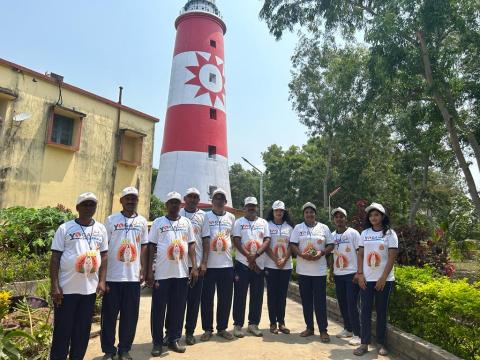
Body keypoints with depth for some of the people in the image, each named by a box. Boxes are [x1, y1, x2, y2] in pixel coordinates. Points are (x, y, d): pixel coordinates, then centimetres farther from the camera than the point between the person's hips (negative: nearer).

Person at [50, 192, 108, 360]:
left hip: (90, 288, 3)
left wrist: (101, 281, 1)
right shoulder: (65, 228, -4)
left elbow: (104, 255, 9)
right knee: (62, 329, 6)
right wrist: (55, 285, -10)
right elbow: (55, 258, -5)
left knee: (83, 330, 13)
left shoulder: (101, 229, 6)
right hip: (67, 288, -3)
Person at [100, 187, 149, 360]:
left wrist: (143, 270, 5)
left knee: (130, 316, 10)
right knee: (109, 316, 9)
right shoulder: (111, 220, -2)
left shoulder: (142, 221, 6)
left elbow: (144, 246, 10)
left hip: (133, 276, 2)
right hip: (112, 276, -2)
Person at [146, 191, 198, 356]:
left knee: (178, 308, 10)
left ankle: (174, 340, 26)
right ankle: (157, 342, 22)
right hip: (162, 273, -2)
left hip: (182, 273, 2)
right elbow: (151, 246, 1)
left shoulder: (186, 222, 7)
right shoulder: (158, 222, 1)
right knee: (158, 309, 7)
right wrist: (149, 271, -4)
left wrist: (194, 267, -1)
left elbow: (191, 245, 7)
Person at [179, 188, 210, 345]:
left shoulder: (202, 215, 6)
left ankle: (190, 331, 21)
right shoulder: (178, 214, 2)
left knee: (194, 299, 8)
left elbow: (206, 239, 4)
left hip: (197, 264, 1)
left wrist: (204, 262, -2)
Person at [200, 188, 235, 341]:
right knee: (207, 298, 5)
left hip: (227, 263, 3)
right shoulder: (206, 216, 0)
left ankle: (222, 328, 24)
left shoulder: (231, 217, 9)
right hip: (209, 264, -2)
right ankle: (207, 329, 21)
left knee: (226, 298, 9)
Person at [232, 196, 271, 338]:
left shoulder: (263, 223, 9)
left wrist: (256, 255, -16)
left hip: (259, 265, 3)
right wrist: (249, 257, -15)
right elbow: (236, 241, -8)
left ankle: (253, 324, 22)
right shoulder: (239, 222, 1)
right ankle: (238, 325, 15)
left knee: (257, 296, 9)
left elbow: (267, 241, -1)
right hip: (242, 263, -3)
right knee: (240, 296, 3)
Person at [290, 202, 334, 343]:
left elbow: (330, 245, 4)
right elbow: (293, 245, 0)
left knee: (320, 301, 1)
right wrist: (302, 254, -17)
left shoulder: (324, 228, 4)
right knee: (306, 300, 10)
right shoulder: (298, 228, 4)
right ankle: (309, 328, 23)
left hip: (319, 270, -1)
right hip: (303, 270, 1)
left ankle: (323, 330, 12)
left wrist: (321, 253, -14)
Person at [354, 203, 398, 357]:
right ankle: (364, 343, 12)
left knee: (381, 311, 7)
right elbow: (360, 255, 6)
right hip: (366, 279, 2)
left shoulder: (390, 233, -3)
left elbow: (391, 258, -7)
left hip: (384, 279, -2)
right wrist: (360, 274, -3)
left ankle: (381, 344, 20)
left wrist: (383, 278, -12)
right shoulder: (364, 233, 5)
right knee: (365, 311, 4)